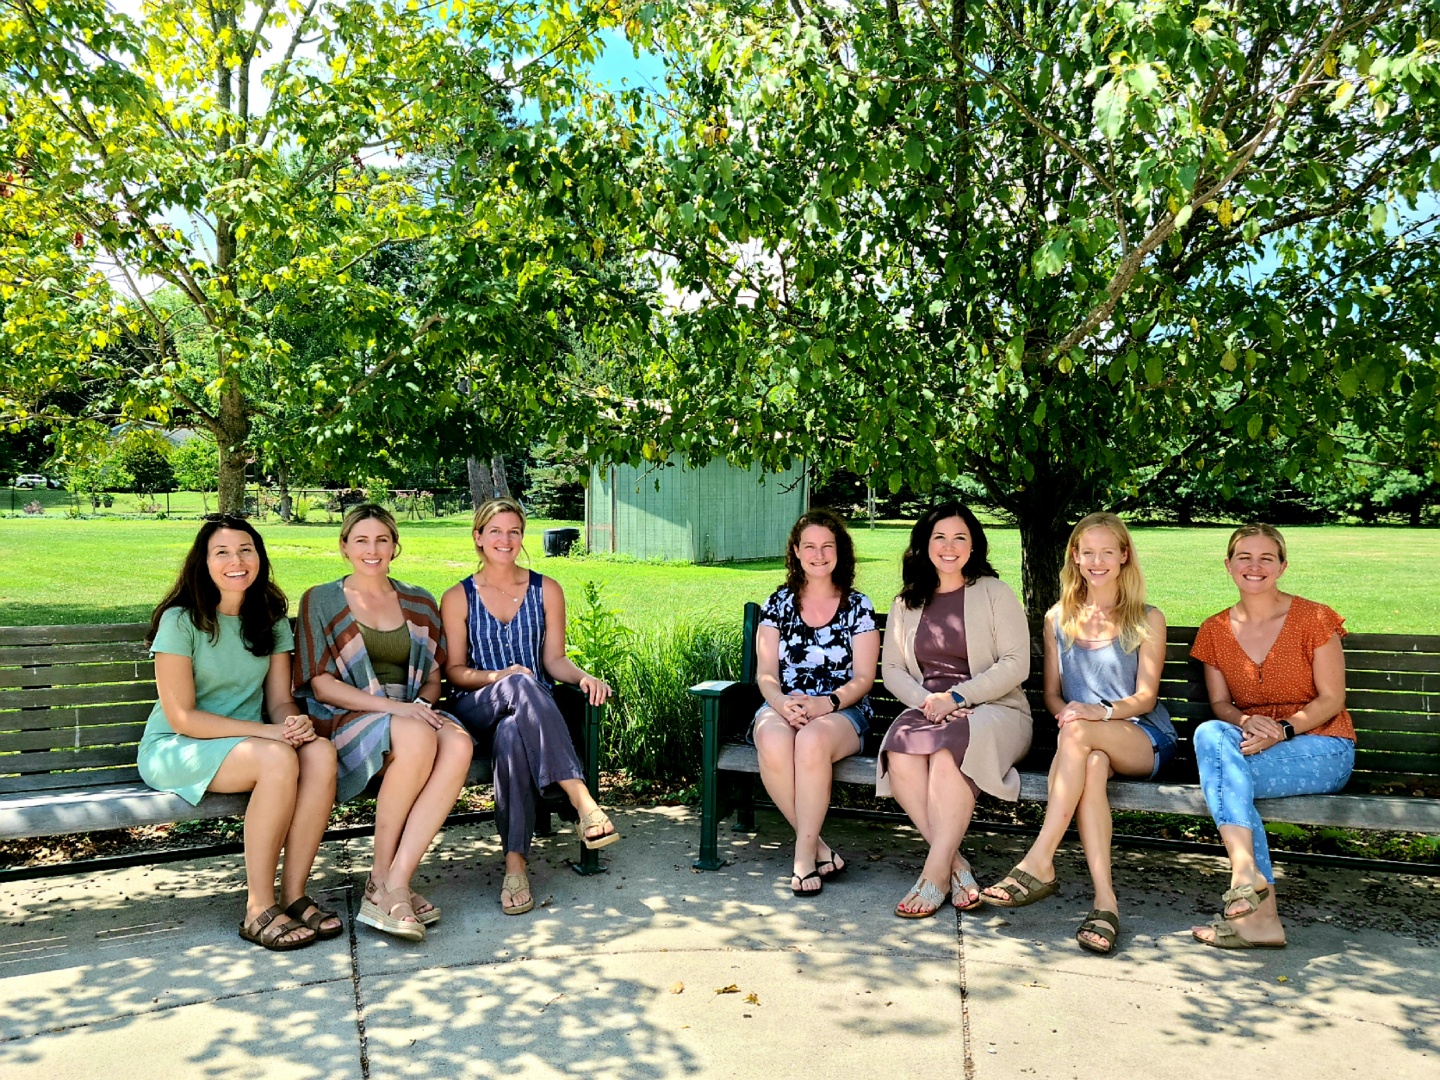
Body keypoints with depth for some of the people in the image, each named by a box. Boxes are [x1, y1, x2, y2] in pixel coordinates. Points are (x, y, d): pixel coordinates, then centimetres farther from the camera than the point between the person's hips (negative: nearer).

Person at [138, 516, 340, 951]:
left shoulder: (271, 621, 6)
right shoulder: (181, 620, -11)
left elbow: (280, 699, 4)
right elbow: (181, 716, -15)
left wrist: (296, 722, -22)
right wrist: (268, 732, -25)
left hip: (248, 742, 5)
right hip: (175, 749, -5)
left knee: (320, 752, -27)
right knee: (278, 758, -34)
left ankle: (294, 894, -19)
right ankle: (259, 910, -24)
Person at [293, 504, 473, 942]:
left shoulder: (419, 603, 17)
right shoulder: (321, 601, 6)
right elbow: (321, 684, -3)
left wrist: (423, 704, -6)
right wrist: (394, 707, -17)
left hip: (412, 714, 4)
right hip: (346, 719, -4)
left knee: (459, 743, -32)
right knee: (417, 738, -37)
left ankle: (393, 886, -31)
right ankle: (382, 877, -21)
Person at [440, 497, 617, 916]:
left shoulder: (546, 590, 11)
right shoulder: (458, 598, 8)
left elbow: (554, 658, 8)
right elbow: (455, 670, 5)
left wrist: (583, 676, -15)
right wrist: (499, 677, -16)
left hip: (532, 708, 1)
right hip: (477, 710, -1)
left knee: (512, 735, -40)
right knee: (523, 684, -39)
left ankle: (515, 861, -38)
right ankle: (583, 803, -48)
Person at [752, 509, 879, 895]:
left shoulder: (858, 606, 8)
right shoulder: (779, 603, 12)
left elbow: (863, 677, 1)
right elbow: (766, 672, 5)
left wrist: (828, 703, -19)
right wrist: (781, 702, -18)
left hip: (842, 710, -1)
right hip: (784, 707, 2)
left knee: (811, 739, -38)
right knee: (773, 743, -35)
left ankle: (804, 855, -25)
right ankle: (820, 849, -21)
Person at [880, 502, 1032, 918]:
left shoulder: (994, 593, 4)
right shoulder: (906, 603, 16)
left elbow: (1016, 665, -5)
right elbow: (891, 669, 11)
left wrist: (956, 697, -15)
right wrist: (925, 700, -10)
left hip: (994, 708, -3)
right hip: (926, 707, 4)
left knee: (947, 750, -37)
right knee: (900, 754, -31)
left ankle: (934, 873, -29)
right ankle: (955, 864, -23)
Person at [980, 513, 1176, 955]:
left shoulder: (1147, 620, 8)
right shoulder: (1058, 618, 16)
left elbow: (1145, 698, -1)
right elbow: (1051, 694, 14)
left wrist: (1101, 712, -22)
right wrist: (1067, 713, -11)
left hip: (1142, 739, -2)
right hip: (1085, 742, 2)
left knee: (1076, 735, -37)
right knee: (1092, 764, -38)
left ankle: (1039, 863, -38)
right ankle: (1105, 899, -44)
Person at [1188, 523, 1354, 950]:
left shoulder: (1314, 619, -3)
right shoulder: (1215, 630, 9)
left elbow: (1332, 700, -4)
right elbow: (1220, 703, 8)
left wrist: (1282, 730, -20)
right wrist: (1246, 722, -15)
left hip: (1320, 748, -4)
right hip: (1249, 745, 4)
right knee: (1211, 733, -33)